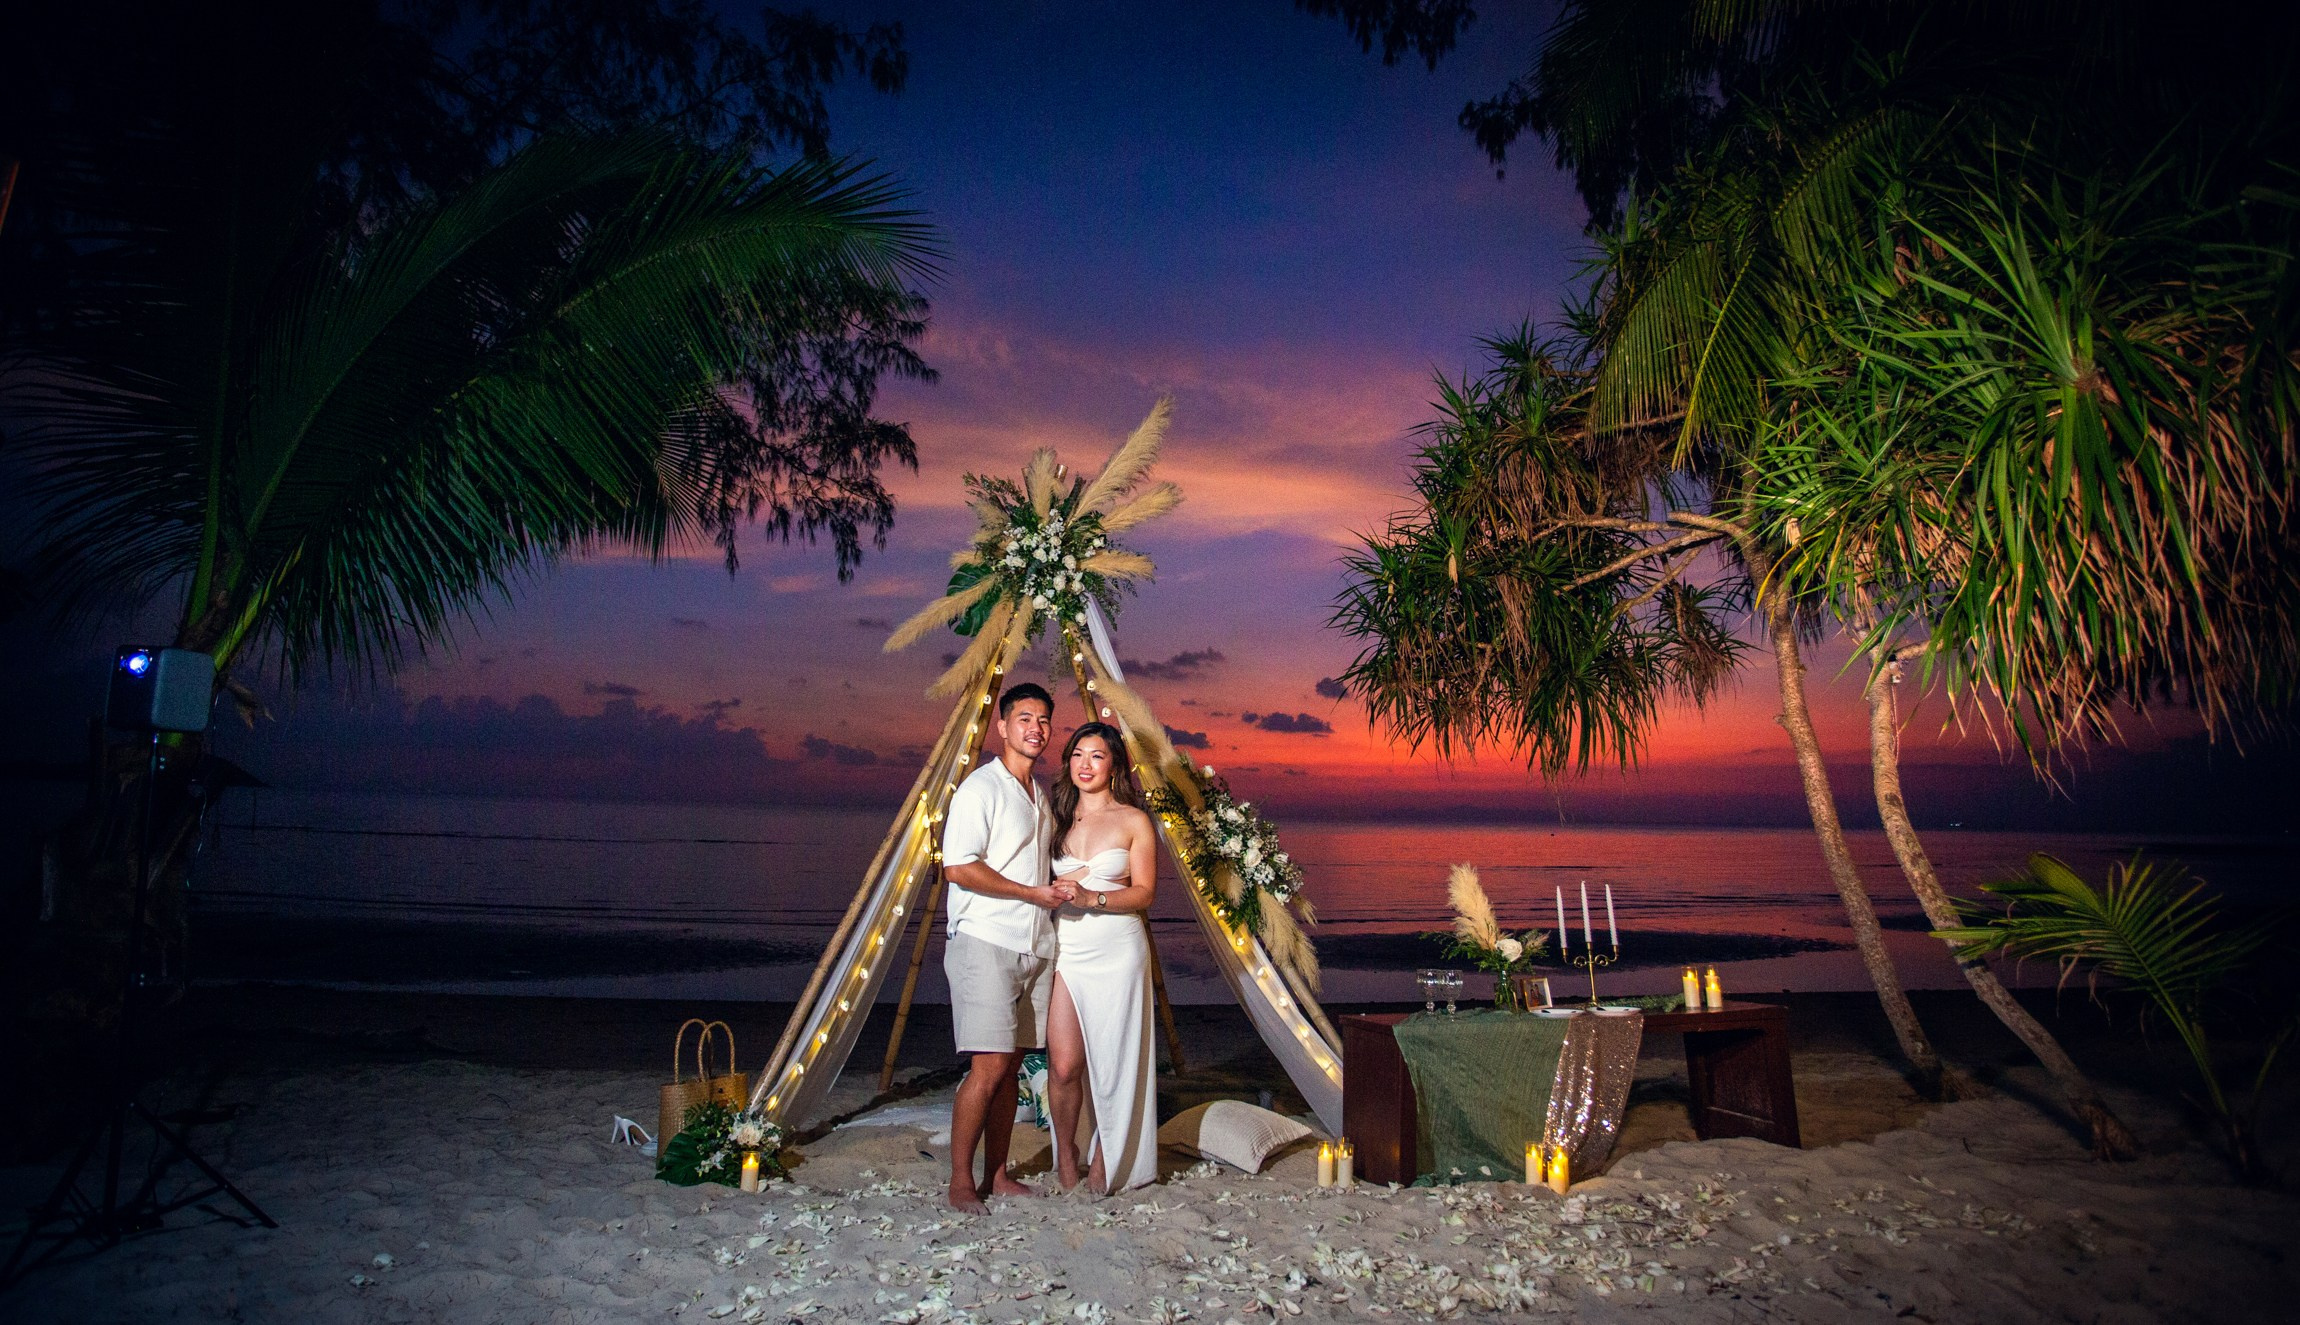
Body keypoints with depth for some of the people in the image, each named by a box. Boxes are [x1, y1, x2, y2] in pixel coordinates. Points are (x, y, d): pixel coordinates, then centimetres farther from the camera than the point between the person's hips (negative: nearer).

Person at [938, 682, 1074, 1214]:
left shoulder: (1040, 794, 18)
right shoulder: (980, 787, -7)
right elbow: (959, 868, -16)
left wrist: (1059, 890, 8)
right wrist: (1033, 893, -15)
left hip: (1033, 947, 7)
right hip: (986, 945, -7)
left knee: (1010, 1067, 9)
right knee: (989, 1067, -9)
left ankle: (997, 1175, 17)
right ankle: (960, 1183, 3)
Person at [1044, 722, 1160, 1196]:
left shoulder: (1134, 822, 2)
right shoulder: (1056, 817, 11)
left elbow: (1144, 893, -3)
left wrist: (1093, 898, -17)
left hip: (1117, 950, -2)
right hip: (1064, 947, 2)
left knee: (1112, 1060, 2)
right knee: (1063, 1064, -3)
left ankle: (1106, 1160, 21)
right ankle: (1065, 1154, 20)